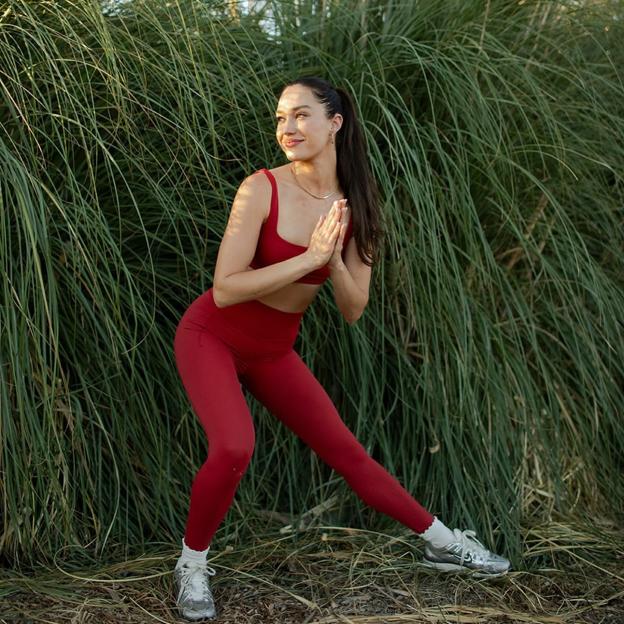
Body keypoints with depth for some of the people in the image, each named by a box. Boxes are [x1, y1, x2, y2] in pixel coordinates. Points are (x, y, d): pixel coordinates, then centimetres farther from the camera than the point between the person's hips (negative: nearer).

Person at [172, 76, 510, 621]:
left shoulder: (353, 207, -6)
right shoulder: (262, 189, -20)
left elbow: (353, 311, -5)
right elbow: (224, 290, -24)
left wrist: (334, 259, -24)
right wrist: (311, 257, -28)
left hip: (274, 351, 5)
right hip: (212, 337, -4)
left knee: (347, 452, 9)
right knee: (234, 448, -28)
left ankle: (442, 543, 25)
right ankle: (192, 564, -4)